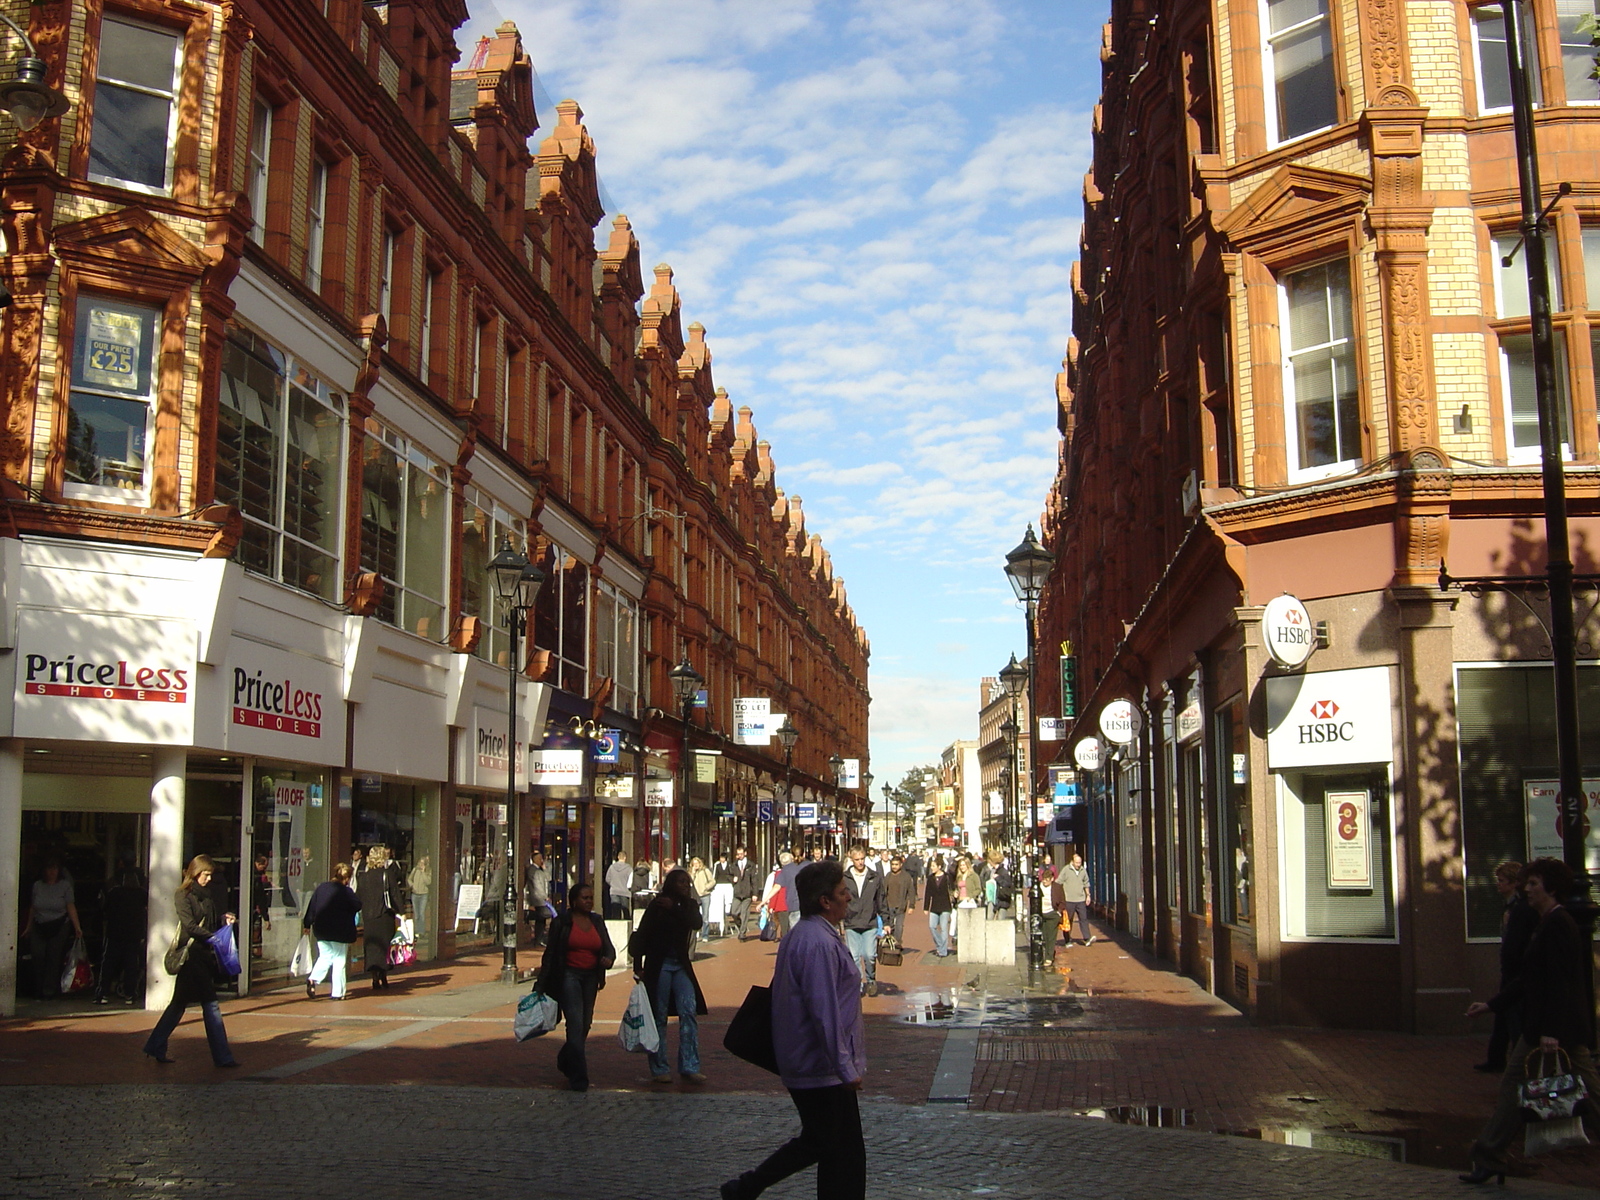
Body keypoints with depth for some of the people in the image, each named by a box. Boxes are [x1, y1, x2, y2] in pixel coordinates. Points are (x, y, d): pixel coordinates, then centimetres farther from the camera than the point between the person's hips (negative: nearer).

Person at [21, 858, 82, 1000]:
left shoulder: (65, 885, 1)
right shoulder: (38, 885, 9)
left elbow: (71, 907, -3)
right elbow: (32, 908, 16)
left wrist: (77, 927, -10)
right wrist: (28, 927, 19)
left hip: (58, 928, -2)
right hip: (39, 928, 2)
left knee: (54, 959, -5)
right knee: (38, 959, -5)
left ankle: (50, 991, 0)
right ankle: (39, 992, 5)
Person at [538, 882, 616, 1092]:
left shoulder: (597, 923, 12)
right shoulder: (562, 923, -2)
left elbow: (608, 948, 11)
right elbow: (550, 954, -1)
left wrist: (608, 959, -15)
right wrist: (542, 985, -2)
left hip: (590, 977, 5)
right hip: (568, 976, -5)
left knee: (585, 1025, 12)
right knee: (576, 1024, -13)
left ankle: (565, 1061, 36)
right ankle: (578, 1076, -11)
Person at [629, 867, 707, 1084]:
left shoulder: (690, 905, 9)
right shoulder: (657, 906, -3)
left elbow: (696, 923, -10)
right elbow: (641, 934, -7)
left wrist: (674, 909, -18)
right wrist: (638, 963, -15)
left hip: (681, 966, 4)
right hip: (659, 965, -4)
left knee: (690, 1012, -8)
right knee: (658, 1016, 1)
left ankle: (690, 1067, -6)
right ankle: (659, 1069, 9)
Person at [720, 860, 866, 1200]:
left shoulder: (799, 935, 11)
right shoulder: (819, 943, -22)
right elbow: (824, 1012, -25)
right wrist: (846, 1068, -21)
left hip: (802, 1066, 10)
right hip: (823, 1070, -10)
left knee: (817, 1140, 21)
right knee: (844, 1154, 1)